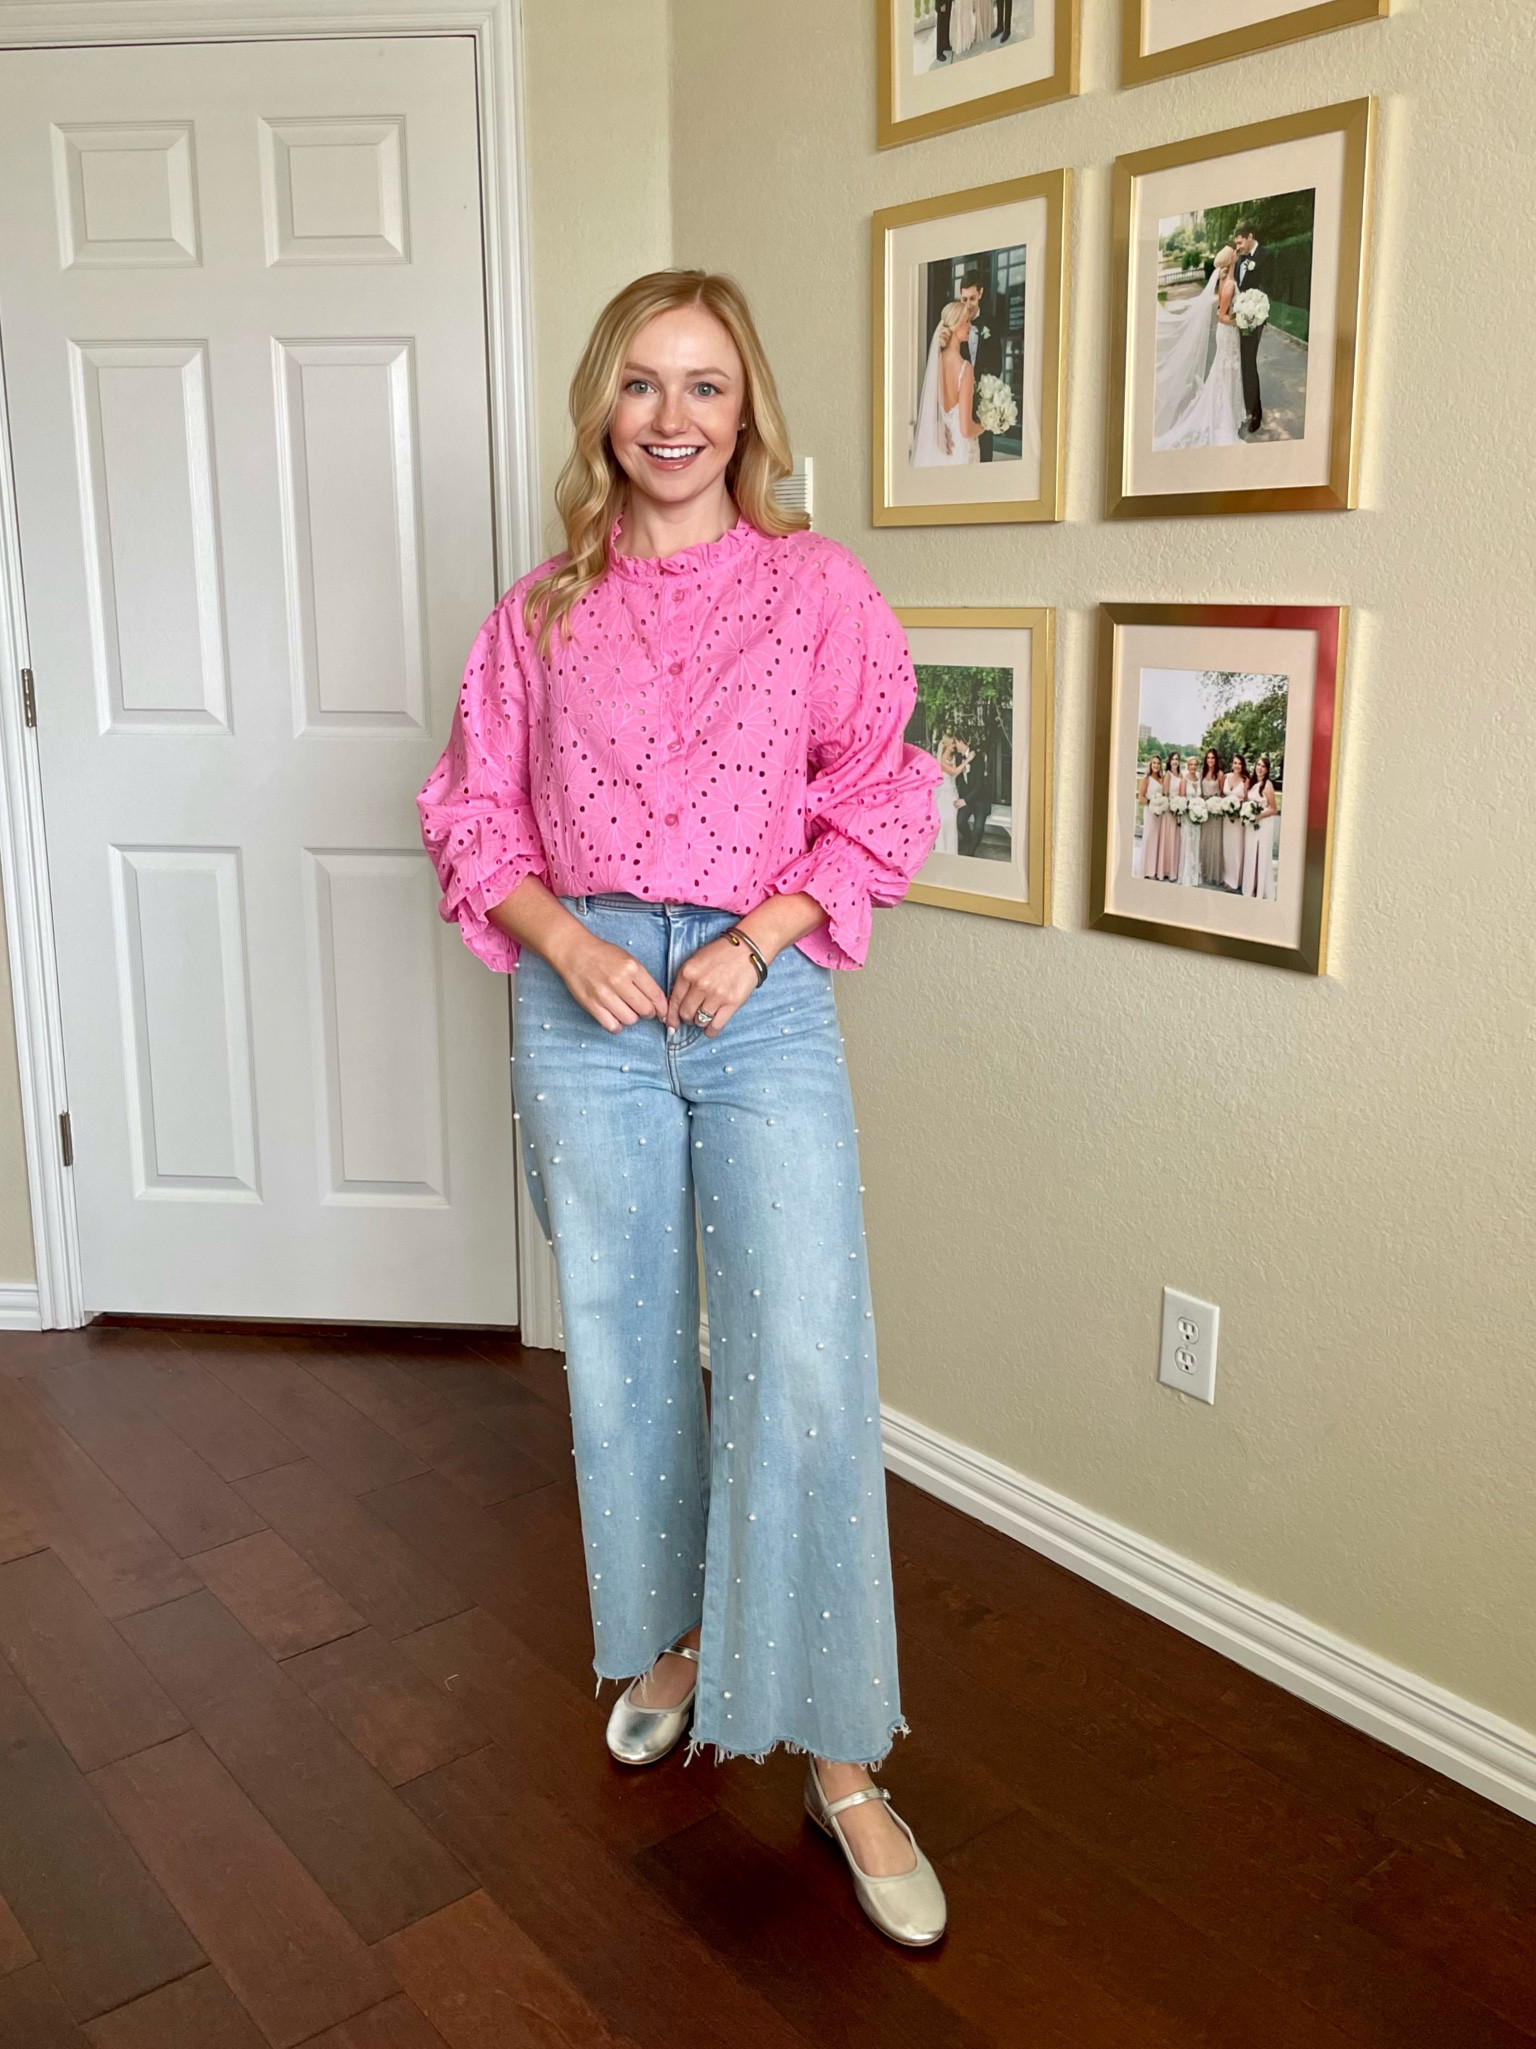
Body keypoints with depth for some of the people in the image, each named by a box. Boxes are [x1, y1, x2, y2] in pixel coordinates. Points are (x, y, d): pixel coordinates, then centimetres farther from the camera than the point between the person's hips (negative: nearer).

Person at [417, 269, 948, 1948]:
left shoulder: (816, 587, 2)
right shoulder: (543, 609, 7)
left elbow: (878, 801, 1)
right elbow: (475, 809, 8)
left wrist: (756, 938, -11)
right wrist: (566, 939, -9)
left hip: (764, 1000, -2)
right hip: (583, 999, 2)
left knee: (805, 1370, -7)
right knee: (623, 1353, 13)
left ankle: (840, 1758, 8)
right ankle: (667, 1639, 37)